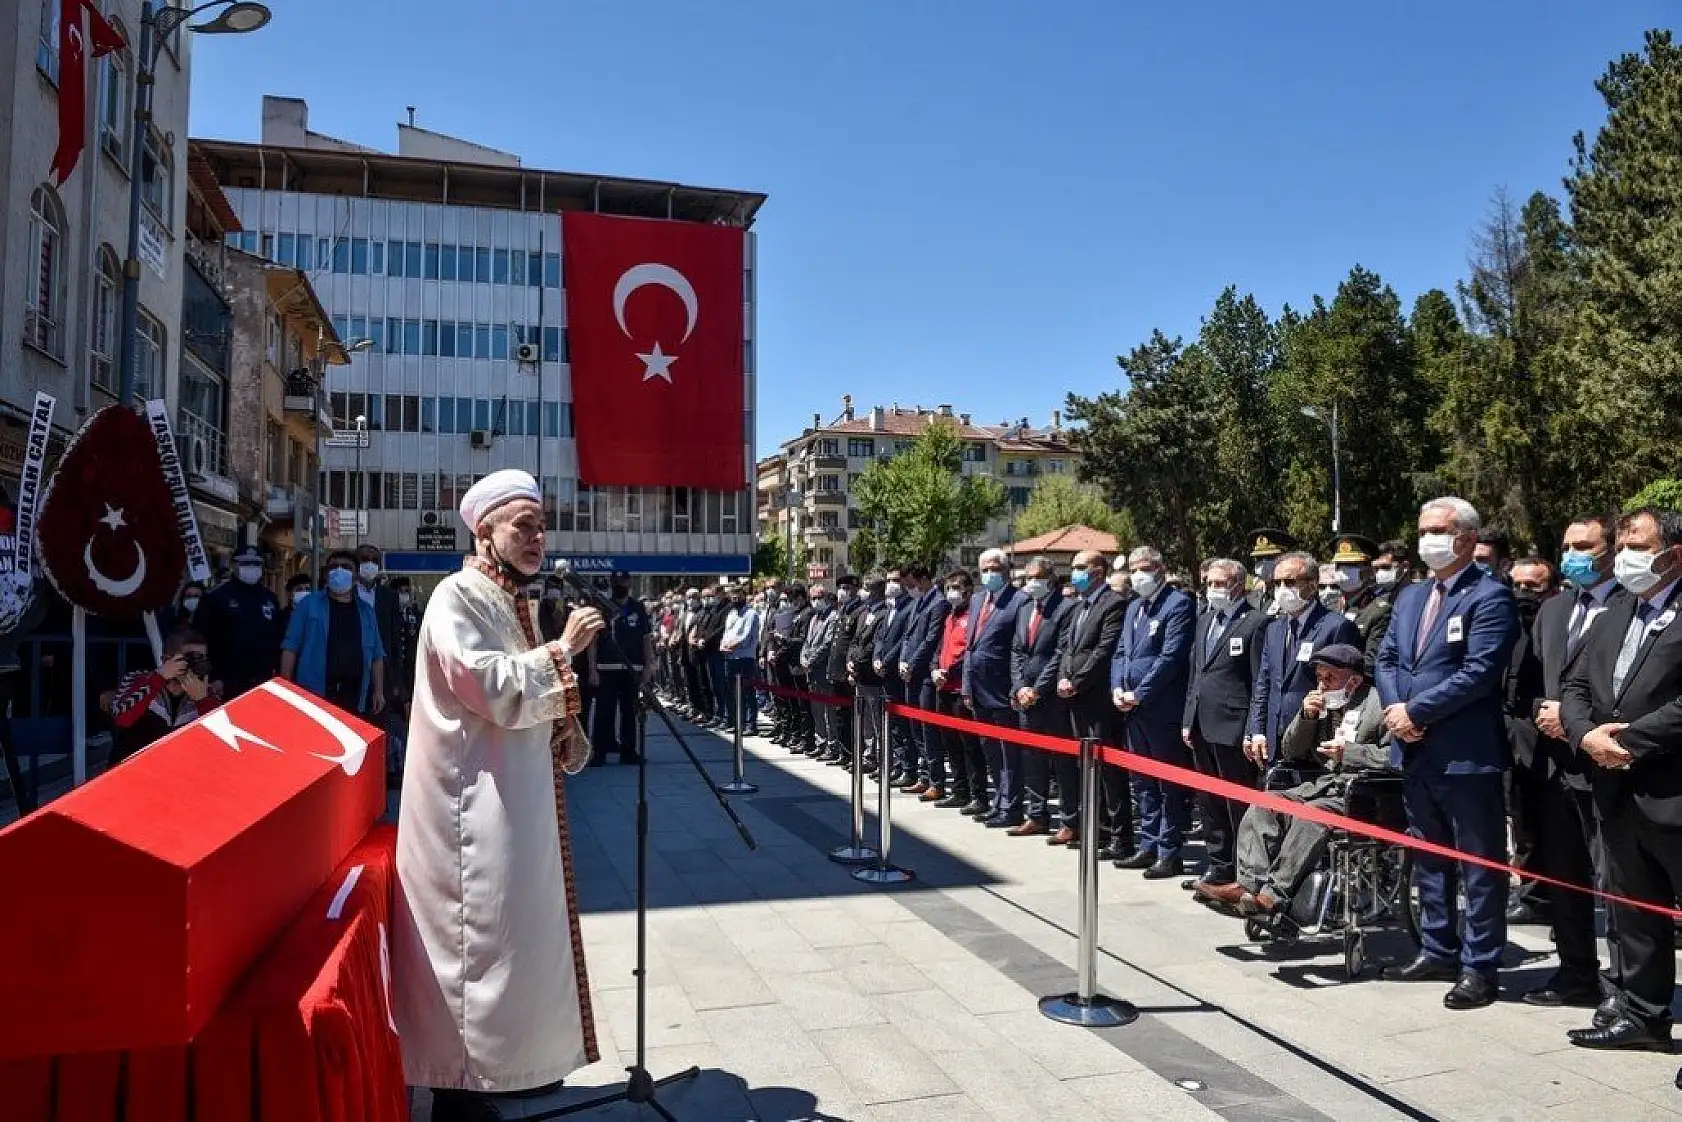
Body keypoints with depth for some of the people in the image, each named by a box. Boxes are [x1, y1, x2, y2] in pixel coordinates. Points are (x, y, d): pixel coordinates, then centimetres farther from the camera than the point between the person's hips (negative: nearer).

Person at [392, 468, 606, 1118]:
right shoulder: (458, 597, -13)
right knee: (477, 935, -3)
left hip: (515, 796, 10)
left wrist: (564, 736, 3)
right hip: (474, 802, -9)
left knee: (515, 926, 17)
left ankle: (507, 1059, 32)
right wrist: (562, 650, -16)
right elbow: (492, 689, -25)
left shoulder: (511, 602, 14)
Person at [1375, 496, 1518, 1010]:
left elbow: (1478, 672, -19)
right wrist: (1395, 708, -6)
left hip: (1466, 754, -8)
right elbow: (1386, 659, 12)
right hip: (1415, 751, 8)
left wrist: (1415, 711, -16)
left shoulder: (1491, 596, -10)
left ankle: (1479, 966, 13)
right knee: (1428, 859, 17)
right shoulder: (1410, 596, 14)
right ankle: (1437, 950, 30)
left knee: (1479, 864, 4)